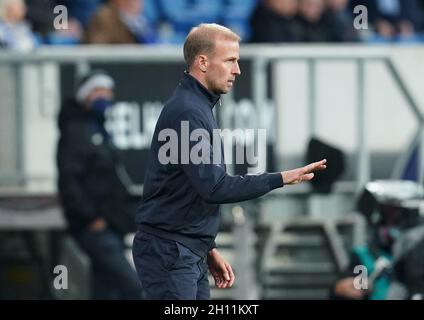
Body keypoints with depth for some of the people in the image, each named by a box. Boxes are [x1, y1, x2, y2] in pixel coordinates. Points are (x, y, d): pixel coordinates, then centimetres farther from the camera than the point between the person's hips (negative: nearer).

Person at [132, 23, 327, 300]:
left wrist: (209, 249, 21)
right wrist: (280, 179, -20)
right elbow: (214, 187, -23)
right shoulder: (186, 112, -16)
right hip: (169, 253, -10)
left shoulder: (198, 107, 17)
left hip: (191, 253, 10)